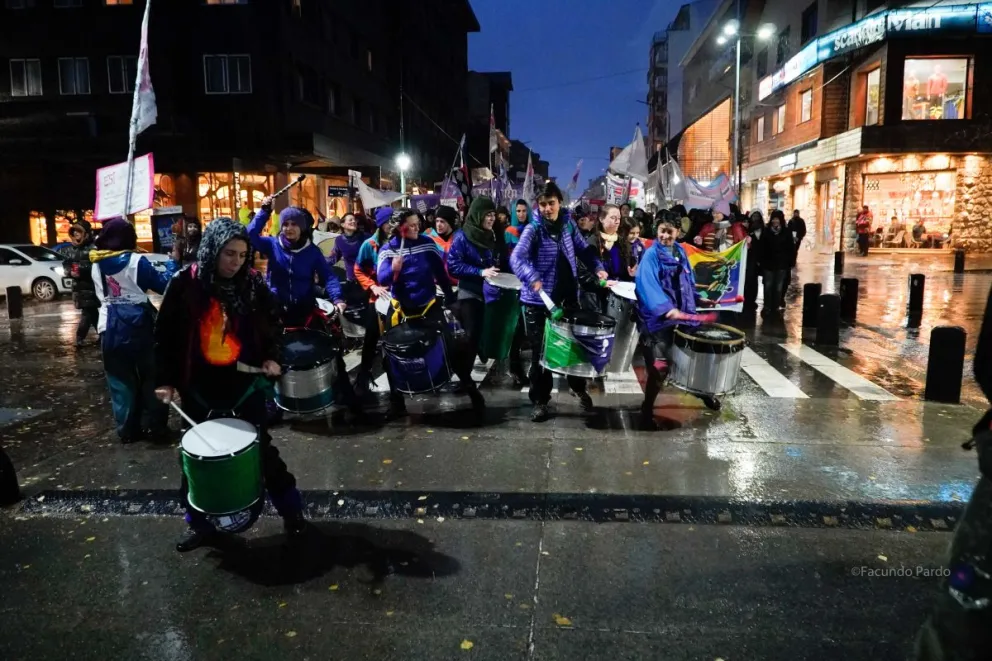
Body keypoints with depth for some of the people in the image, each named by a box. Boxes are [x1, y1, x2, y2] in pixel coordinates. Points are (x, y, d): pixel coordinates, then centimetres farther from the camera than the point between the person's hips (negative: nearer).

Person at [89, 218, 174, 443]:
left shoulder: (96, 265, 6)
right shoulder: (136, 261, -11)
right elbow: (163, 285, -7)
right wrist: (173, 261, 2)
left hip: (110, 329, 4)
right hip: (137, 327, -4)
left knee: (120, 382, 9)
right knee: (150, 377, 9)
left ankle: (127, 429, 13)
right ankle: (155, 424, 12)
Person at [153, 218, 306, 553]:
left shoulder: (253, 283, -5)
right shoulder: (184, 284, -8)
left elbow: (272, 322, 8)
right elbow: (165, 335, -2)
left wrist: (271, 357, -7)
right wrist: (165, 379, -5)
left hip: (245, 384, 0)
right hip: (199, 386, 1)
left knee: (262, 449, 7)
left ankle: (291, 510, 21)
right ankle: (200, 522, 30)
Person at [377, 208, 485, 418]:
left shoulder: (427, 243, -2)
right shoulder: (387, 250, -7)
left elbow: (441, 273, 5)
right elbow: (382, 279, -19)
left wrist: (451, 298, 8)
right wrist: (393, 270, -39)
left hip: (429, 306, 0)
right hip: (403, 310, 0)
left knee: (452, 347, -2)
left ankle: (471, 389, 14)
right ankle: (396, 402, 19)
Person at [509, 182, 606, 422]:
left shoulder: (568, 224, 5)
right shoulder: (533, 229, -11)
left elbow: (584, 249, 15)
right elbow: (516, 258, -25)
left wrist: (597, 267, -3)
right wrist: (532, 278, -43)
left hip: (568, 297, 5)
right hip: (538, 301, -4)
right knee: (541, 351, 2)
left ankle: (579, 389, 36)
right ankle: (540, 400, 15)